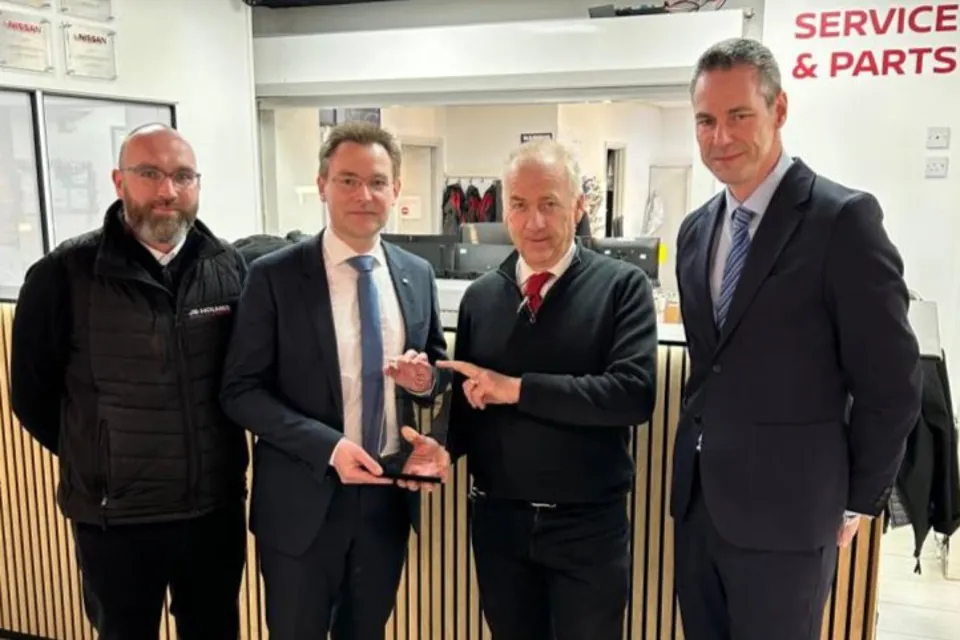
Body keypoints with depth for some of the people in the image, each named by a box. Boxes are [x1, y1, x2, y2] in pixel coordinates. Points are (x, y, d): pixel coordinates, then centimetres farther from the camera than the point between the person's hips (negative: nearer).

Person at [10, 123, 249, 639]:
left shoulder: (229, 267, -3)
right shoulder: (63, 274, -10)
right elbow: (32, 393, 0)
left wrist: (218, 453, 5)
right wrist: (95, 459, 6)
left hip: (217, 506, 2)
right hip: (114, 516, -2)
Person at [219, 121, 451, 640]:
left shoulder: (418, 275, 2)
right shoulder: (275, 276, -11)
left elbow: (438, 361, 13)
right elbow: (240, 391, -12)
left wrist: (426, 379, -11)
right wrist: (328, 446, -23)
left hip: (389, 495, 4)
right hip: (304, 499, -3)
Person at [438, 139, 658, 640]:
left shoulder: (622, 286, -8)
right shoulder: (480, 296, 4)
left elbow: (634, 393, -20)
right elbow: (467, 397, 8)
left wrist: (517, 389, -21)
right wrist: (443, 448, -13)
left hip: (588, 525, -3)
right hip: (497, 520, 4)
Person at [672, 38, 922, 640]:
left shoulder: (843, 218, -13)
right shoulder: (697, 229, 8)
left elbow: (891, 382, -10)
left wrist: (855, 500, -2)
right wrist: (702, 450, 12)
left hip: (785, 509, -6)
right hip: (698, 500, 6)